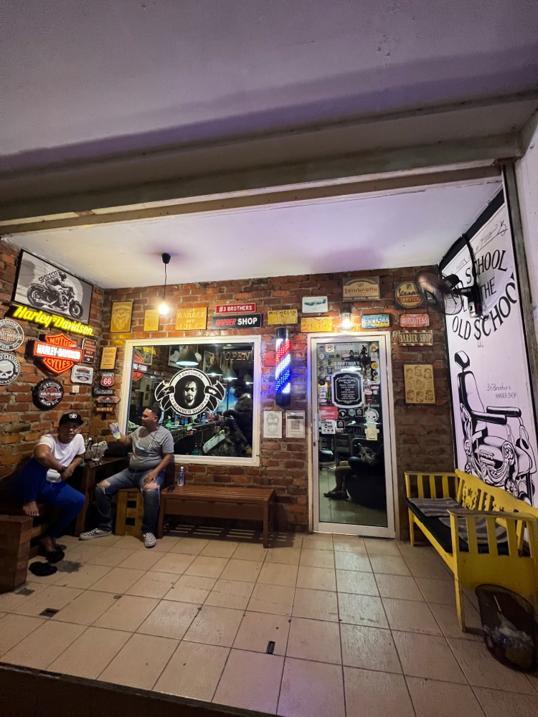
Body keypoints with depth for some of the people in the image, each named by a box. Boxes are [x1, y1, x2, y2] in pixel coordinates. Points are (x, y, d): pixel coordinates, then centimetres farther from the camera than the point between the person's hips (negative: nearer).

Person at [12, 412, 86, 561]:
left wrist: (71, 468, -5)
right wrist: (62, 469, -34)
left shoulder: (78, 438, -4)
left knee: (78, 501, -13)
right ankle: (29, 501, -22)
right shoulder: (48, 439, -24)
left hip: (53, 485, 7)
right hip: (33, 484, -6)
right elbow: (41, 455, -49)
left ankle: (48, 538, 5)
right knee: (39, 461, -36)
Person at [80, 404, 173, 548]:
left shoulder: (164, 434, -8)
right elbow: (126, 441, 27)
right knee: (101, 487, -5)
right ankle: (104, 527, 11)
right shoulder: (139, 430, 12)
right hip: (130, 471, 7)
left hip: (150, 471, -7)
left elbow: (168, 456, -11)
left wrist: (155, 472, -23)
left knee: (151, 491, -38)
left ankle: (148, 531, -19)